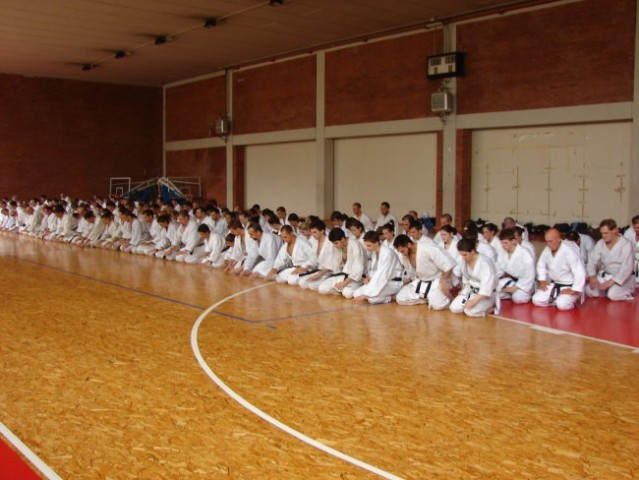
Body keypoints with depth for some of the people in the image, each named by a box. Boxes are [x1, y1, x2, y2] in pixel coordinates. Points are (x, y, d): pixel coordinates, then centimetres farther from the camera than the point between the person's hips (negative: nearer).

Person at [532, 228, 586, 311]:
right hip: (554, 284, 6)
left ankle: (574, 296, 3)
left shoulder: (569, 251, -28)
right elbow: (541, 265, 14)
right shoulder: (547, 250, -5)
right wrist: (542, 280, 2)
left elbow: (580, 272, -30)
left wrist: (574, 290, -27)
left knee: (562, 305, -30)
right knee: (537, 300, -7)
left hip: (570, 286, -6)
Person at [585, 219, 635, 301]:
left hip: (623, 278, -5)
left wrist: (611, 282, -31)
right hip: (605, 275, 6)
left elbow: (627, 268, -25)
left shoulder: (626, 245, -20)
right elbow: (593, 261, -4)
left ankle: (627, 293, 3)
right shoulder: (600, 244, -2)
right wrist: (592, 277, -22)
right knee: (590, 291, -13)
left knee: (613, 295, -29)